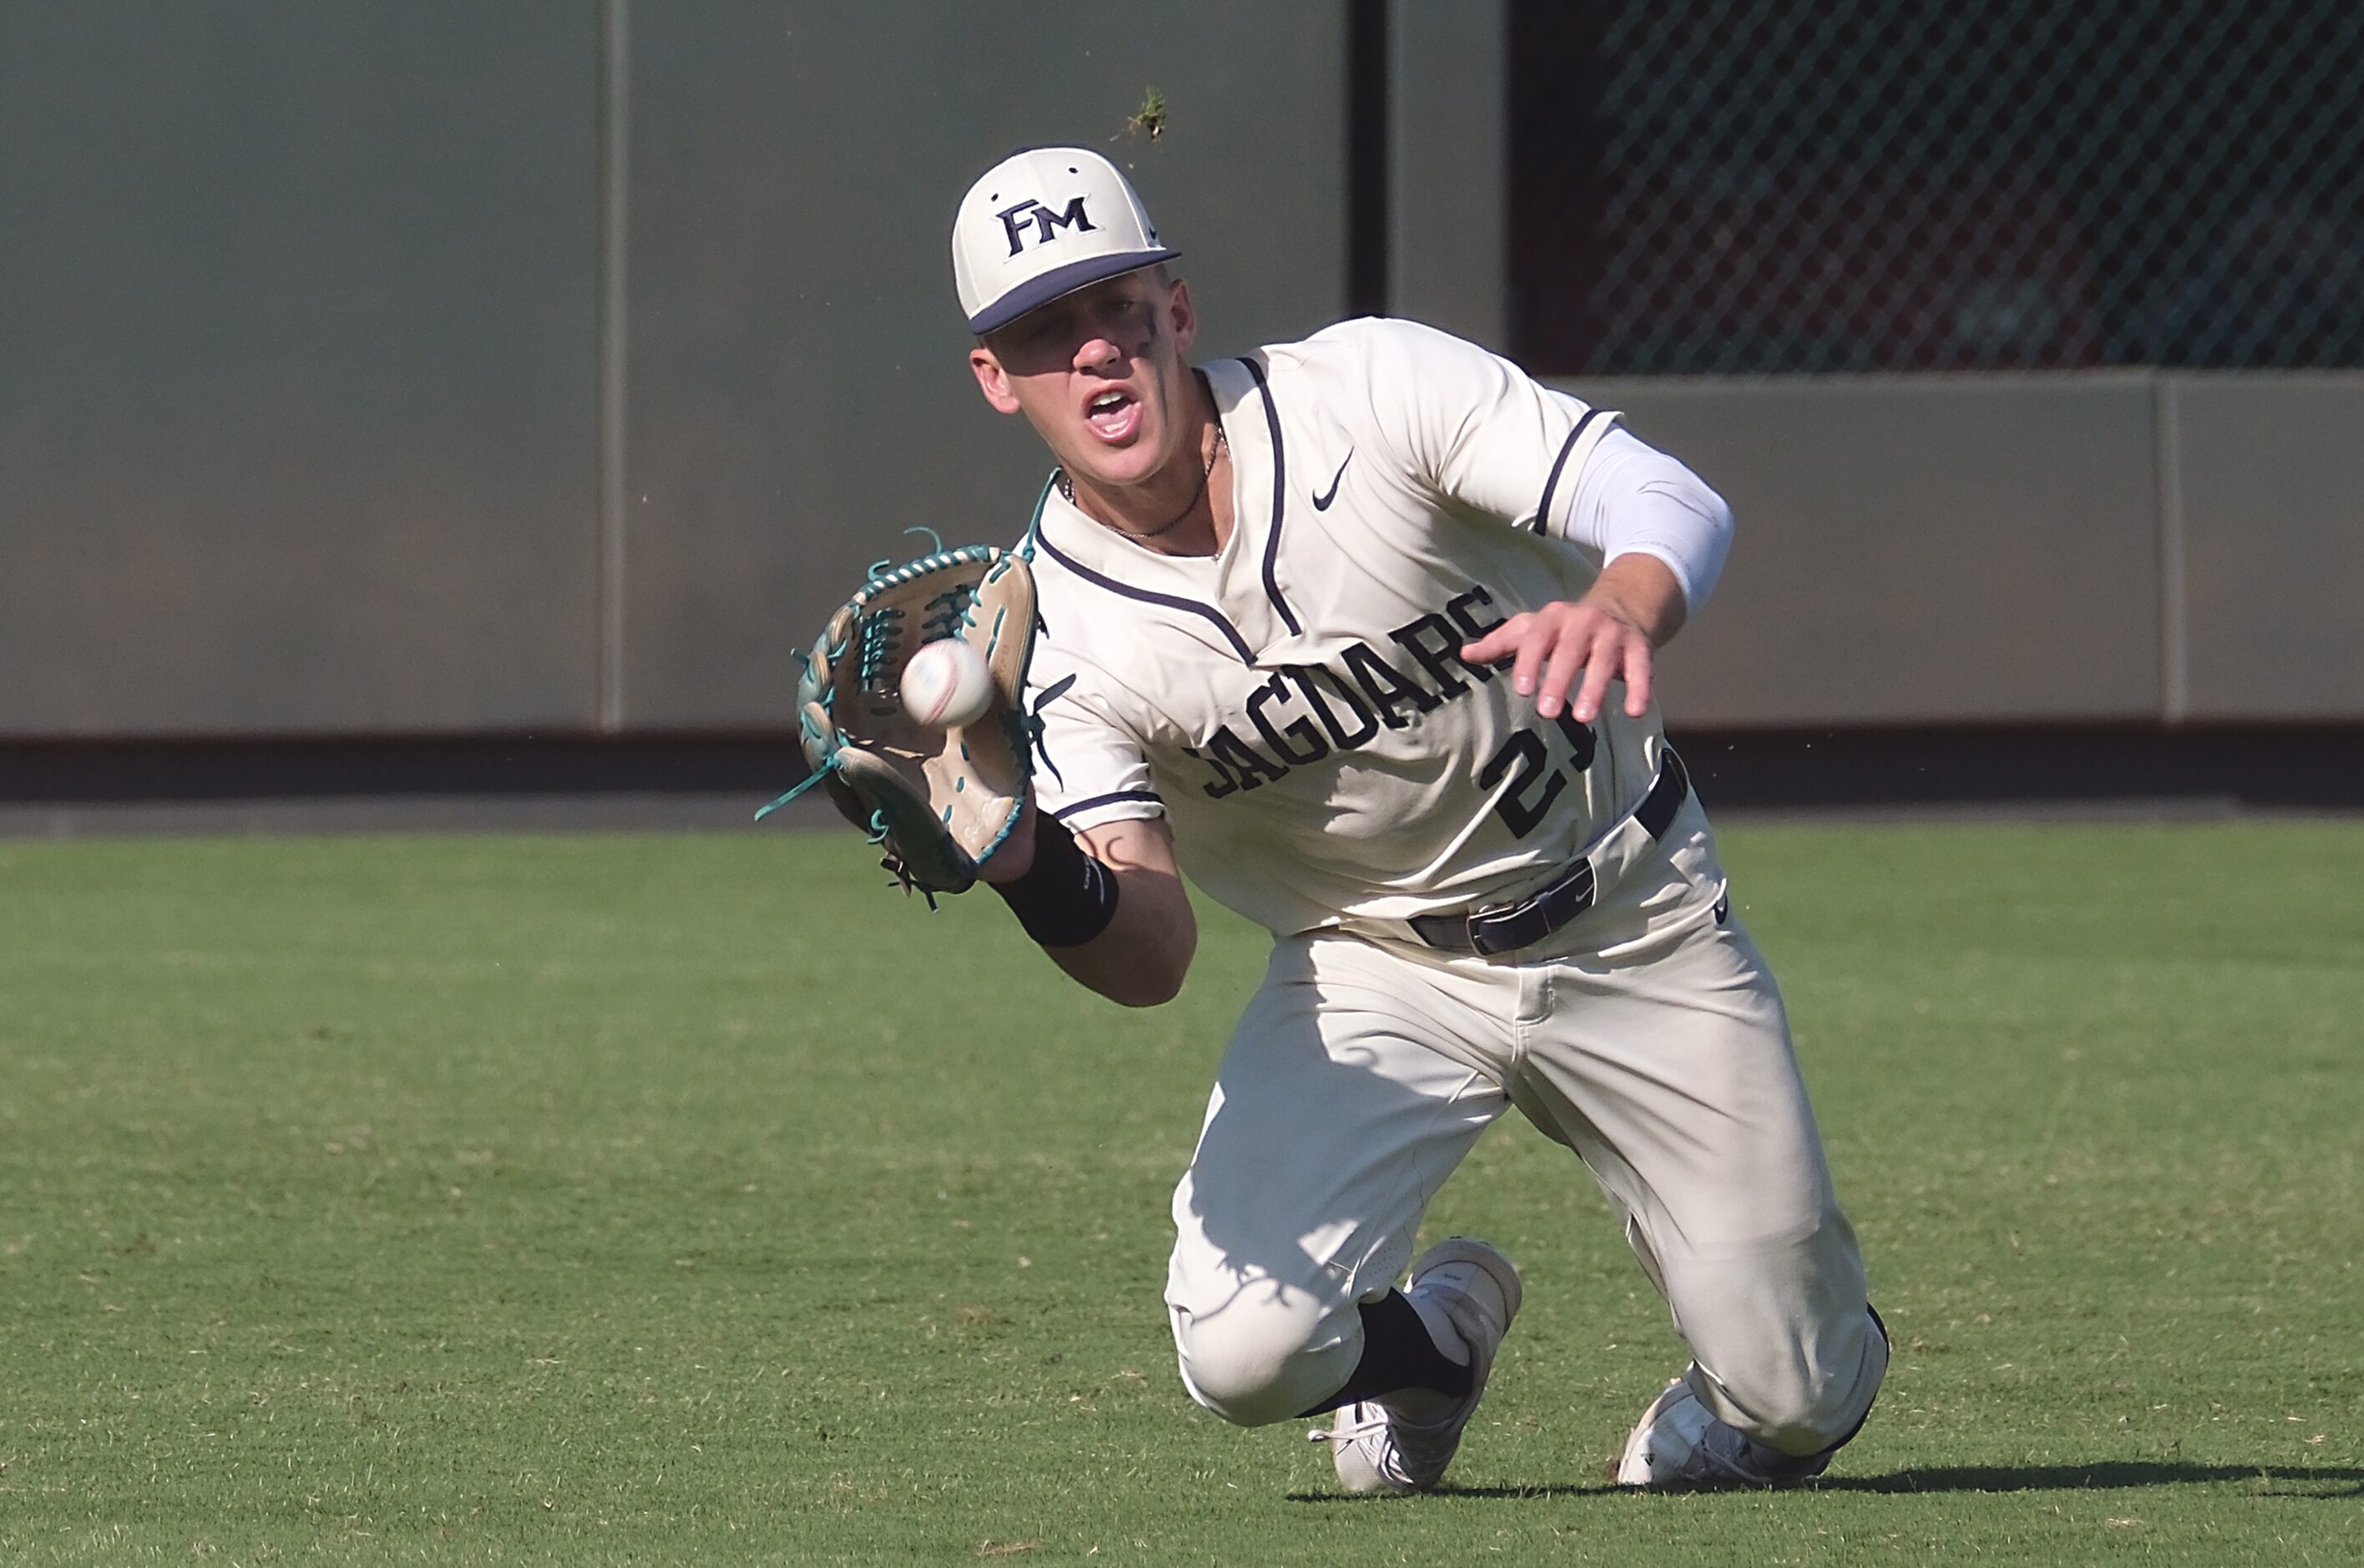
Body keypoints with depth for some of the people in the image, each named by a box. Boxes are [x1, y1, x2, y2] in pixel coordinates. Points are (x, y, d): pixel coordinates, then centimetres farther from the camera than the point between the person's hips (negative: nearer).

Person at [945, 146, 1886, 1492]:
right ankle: (1436, 1333, 16)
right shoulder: (1059, 634, -15)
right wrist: (1031, 871, -44)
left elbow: (1676, 500, -27)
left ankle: (1756, 1392, 36)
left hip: (1633, 922, -1)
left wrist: (1619, 608, -52)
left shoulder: (1368, 393, -19)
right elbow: (1152, 959, -21)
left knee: (1796, 1399, -5)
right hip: (1374, 971, 1)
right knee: (1244, 1352, -22)